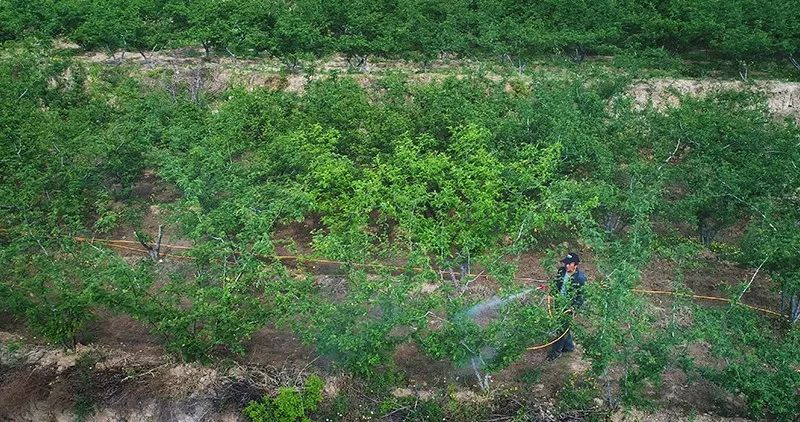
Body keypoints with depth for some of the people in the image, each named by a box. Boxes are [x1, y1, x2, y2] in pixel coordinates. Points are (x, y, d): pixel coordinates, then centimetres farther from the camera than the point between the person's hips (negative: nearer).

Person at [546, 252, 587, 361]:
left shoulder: (581, 278, -24)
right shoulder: (561, 271, -7)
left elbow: (581, 296, -18)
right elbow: (556, 283, 13)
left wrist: (573, 308, -27)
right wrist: (552, 292, -2)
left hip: (569, 307, -6)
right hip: (559, 303, 6)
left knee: (563, 328, 3)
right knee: (565, 326, 22)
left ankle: (556, 351, 19)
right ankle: (569, 346, 43)